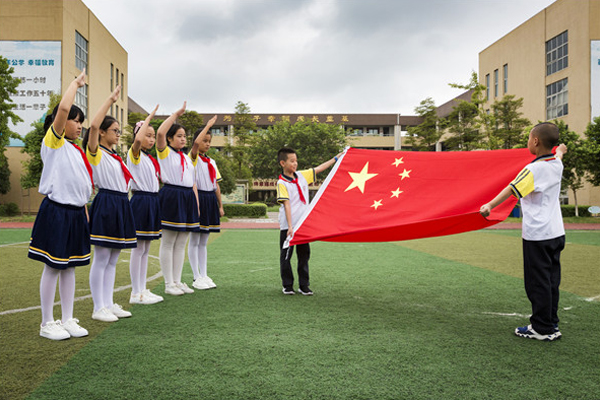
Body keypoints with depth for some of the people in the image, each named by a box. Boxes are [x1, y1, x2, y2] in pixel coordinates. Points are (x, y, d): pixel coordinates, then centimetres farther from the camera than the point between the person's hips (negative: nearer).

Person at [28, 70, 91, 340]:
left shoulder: (76, 151, 15)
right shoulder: (53, 142, -6)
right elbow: (63, 108, -22)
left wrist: (85, 213, 15)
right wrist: (76, 83, -9)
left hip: (76, 212, 7)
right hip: (56, 211, -7)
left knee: (69, 267, 11)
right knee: (52, 267, 1)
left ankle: (68, 320, 20)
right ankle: (47, 323, 13)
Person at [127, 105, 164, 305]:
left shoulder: (151, 159, 17)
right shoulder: (134, 154, -7)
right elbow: (137, 139, -29)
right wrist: (149, 117, -19)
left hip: (152, 201, 8)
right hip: (140, 200, -8)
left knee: (145, 249, 11)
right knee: (138, 249, -4)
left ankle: (142, 290, 19)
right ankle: (136, 293, 4)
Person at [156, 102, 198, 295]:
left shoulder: (187, 158, 19)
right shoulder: (165, 153, 0)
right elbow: (160, 132, -19)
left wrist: (196, 203, 11)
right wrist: (176, 114, -10)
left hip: (187, 198, 7)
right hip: (171, 196, -7)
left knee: (181, 244, 10)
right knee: (168, 243, -1)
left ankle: (177, 281, 17)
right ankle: (169, 284, 6)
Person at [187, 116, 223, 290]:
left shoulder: (211, 162, 15)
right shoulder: (193, 157, -4)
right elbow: (196, 143, -27)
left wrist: (220, 206, 13)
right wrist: (208, 125, -19)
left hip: (210, 199, 7)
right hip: (198, 198, -7)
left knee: (204, 241, 12)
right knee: (194, 241, 1)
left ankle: (204, 275, 18)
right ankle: (196, 277, 6)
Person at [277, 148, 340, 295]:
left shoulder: (302, 175, 7)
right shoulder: (281, 183, -10)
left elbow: (319, 168, 16)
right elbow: (286, 204, -17)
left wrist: (336, 158, 17)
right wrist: (290, 226, -22)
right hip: (287, 226, -5)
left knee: (304, 254, 8)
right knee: (286, 256, 5)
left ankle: (304, 285, 17)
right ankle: (287, 285, 18)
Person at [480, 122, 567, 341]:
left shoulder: (534, 169, -17)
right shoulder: (557, 164, 8)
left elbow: (512, 190, -26)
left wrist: (490, 205, -29)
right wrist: (560, 150, 55)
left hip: (537, 235, -8)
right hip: (556, 232, 8)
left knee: (538, 282, 0)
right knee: (551, 280, 14)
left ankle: (543, 329, 7)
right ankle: (552, 324, 22)